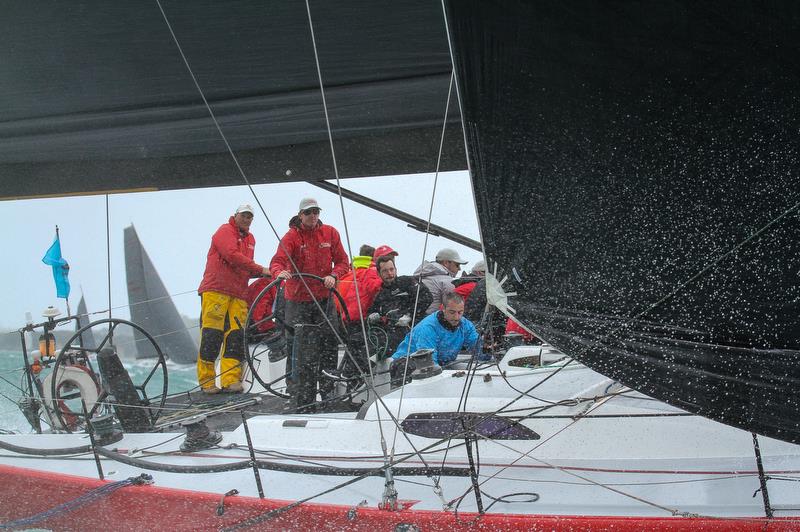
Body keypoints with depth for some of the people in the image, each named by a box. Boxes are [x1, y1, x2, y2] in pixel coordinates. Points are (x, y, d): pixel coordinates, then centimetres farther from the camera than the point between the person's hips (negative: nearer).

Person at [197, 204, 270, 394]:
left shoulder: (250, 239, 23)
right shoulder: (225, 231, 0)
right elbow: (232, 256, -16)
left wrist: (264, 274, 2)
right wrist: (260, 269, -15)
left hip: (238, 295, 7)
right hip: (216, 290, -7)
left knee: (236, 337, -3)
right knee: (211, 335, -8)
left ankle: (230, 380, -4)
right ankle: (206, 381, -2)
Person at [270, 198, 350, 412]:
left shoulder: (330, 233, 5)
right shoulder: (291, 236, -5)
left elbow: (342, 261, 5)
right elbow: (278, 260, -18)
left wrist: (333, 275, -15)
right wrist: (279, 272, -41)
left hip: (324, 297, 3)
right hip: (298, 300, -3)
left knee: (330, 343, 4)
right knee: (300, 350, -4)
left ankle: (327, 389, 19)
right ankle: (301, 398, 3)